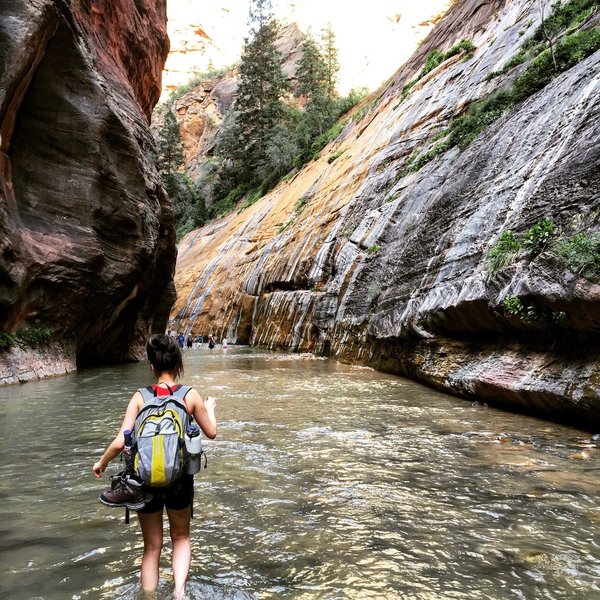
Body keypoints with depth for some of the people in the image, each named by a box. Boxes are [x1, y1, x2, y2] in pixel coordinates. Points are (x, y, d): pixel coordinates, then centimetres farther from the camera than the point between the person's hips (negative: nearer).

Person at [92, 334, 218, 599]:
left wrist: (101, 463, 10)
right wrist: (210, 408, 23)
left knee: (151, 547, 19)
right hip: (179, 479, 0)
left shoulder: (140, 397, -6)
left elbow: (120, 442, -10)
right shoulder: (191, 395, -7)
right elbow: (211, 433, 4)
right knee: (180, 537, 24)